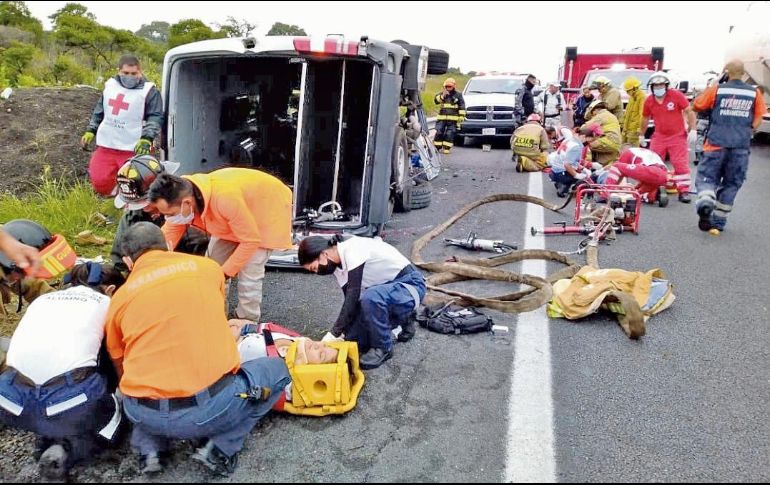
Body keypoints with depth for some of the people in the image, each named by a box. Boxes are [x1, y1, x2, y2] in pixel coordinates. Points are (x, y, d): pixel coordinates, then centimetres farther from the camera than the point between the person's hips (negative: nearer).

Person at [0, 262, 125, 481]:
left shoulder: (42, 299, 24)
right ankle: (68, 449, 0)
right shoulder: (107, 303, 11)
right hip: (68, 403, -6)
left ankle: (49, 438, 12)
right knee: (111, 412, 25)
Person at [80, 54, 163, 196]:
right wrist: (90, 131, 17)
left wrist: (146, 139, -25)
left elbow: (155, 117, -12)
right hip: (105, 145, 5)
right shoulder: (110, 84, 11)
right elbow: (99, 111, 22)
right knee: (100, 184, 1)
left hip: (132, 149, -5)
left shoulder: (149, 90, -6)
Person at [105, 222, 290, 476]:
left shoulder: (119, 298, 9)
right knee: (277, 369, 22)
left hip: (144, 414, 4)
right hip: (211, 407, -3)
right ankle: (220, 448, 7)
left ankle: (150, 450, 12)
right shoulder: (207, 266, 8)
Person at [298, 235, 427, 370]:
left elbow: (353, 297, -29)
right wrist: (343, 332, -9)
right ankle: (401, 319, 18)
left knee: (370, 297, -38)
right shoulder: (339, 264, 1)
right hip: (387, 290, 9)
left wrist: (334, 333, -26)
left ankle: (383, 348, -13)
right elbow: (350, 302, 4)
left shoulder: (353, 250, -26)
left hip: (411, 284, -9)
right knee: (353, 338, 0)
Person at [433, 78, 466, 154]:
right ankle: (436, 147, 6)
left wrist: (461, 116, -4)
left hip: (453, 119, -2)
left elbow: (462, 107, 4)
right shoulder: (442, 94, 13)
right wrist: (442, 96, -18)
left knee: (449, 134, -3)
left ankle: (446, 148, 3)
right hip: (441, 118, 2)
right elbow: (436, 100, -3)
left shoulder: (458, 95, 5)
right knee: (439, 133, -2)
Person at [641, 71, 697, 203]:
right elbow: (645, 118, 17)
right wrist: (641, 134, 24)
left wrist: (693, 130, -12)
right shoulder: (649, 101, 2)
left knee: (681, 164, -4)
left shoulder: (676, 95, -10)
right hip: (659, 137, 3)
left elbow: (689, 111, -6)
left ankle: (684, 191, 1)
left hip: (678, 137, -3)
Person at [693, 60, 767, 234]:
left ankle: (706, 201, -27)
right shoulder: (754, 93, 4)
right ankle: (718, 223, 12)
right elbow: (758, 119, 6)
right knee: (731, 185, 11)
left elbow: (696, 106, 9)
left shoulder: (716, 90, -2)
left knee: (707, 177, 6)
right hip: (741, 146, 2)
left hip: (717, 143, -2)